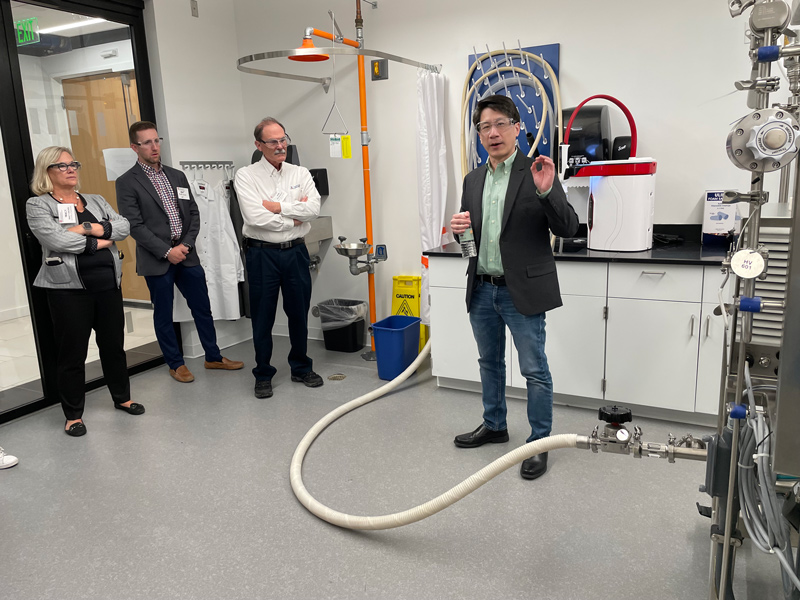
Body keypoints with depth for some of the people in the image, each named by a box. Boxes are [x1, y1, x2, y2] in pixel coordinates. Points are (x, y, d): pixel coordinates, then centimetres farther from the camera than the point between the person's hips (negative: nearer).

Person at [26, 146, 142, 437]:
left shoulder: (95, 201, 13)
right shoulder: (37, 205, -1)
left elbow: (123, 227, -1)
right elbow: (55, 239, -18)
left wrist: (88, 228, -15)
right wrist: (98, 242, -9)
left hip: (108, 283, 5)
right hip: (69, 289, -4)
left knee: (114, 345, 15)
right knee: (72, 353, 5)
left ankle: (122, 397, 33)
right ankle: (73, 414, 19)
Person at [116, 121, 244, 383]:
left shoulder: (177, 176, 11)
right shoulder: (127, 183, -5)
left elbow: (193, 214, 9)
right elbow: (135, 225, -11)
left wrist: (185, 246, -5)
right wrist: (167, 252, -15)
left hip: (186, 254, 5)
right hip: (157, 259, -4)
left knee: (202, 308, 10)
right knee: (163, 315, 7)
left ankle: (213, 357, 25)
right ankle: (176, 364, 22)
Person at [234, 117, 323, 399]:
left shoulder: (301, 174, 6)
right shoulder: (246, 176, -4)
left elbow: (314, 209, -10)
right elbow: (255, 217, -18)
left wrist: (277, 206, -15)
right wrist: (293, 218, -10)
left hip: (295, 251, 3)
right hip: (262, 254, -3)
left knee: (299, 313, 12)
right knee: (263, 317, 6)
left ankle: (301, 368, 29)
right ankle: (263, 376, 21)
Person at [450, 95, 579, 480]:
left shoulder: (537, 172, -8)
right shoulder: (473, 180, 10)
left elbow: (568, 229, -13)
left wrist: (546, 192, -29)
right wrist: (458, 228, -6)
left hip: (522, 291, -6)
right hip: (481, 289, 6)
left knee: (535, 370, 2)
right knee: (490, 363, 19)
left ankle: (539, 443, 18)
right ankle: (494, 426, 37)